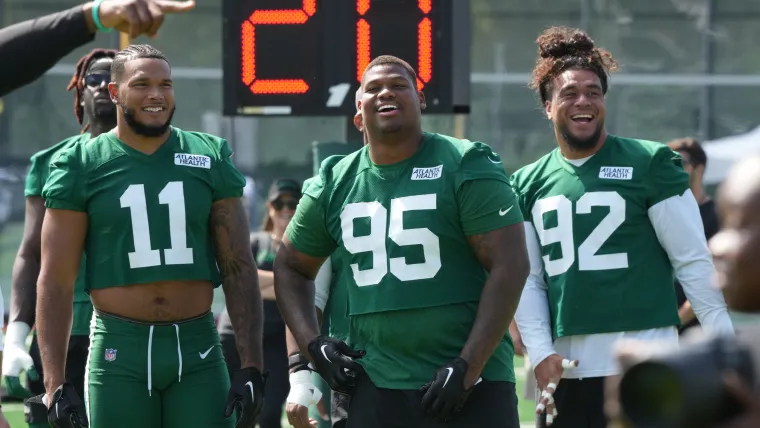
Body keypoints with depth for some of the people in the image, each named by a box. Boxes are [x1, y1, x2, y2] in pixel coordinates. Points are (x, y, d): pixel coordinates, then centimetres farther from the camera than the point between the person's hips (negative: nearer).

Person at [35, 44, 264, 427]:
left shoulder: (209, 158, 6)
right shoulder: (83, 166, 1)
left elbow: (239, 269, 7)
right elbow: (55, 283, 0)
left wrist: (251, 367, -2)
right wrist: (55, 384, -8)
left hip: (198, 351, 1)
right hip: (119, 352, -1)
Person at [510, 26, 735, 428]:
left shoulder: (650, 164, -1)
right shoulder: (529, 184, 11)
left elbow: (694, 263, -2)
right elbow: (528, 279, 9)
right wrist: (540, 353, -5)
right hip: (565, 370, 4)